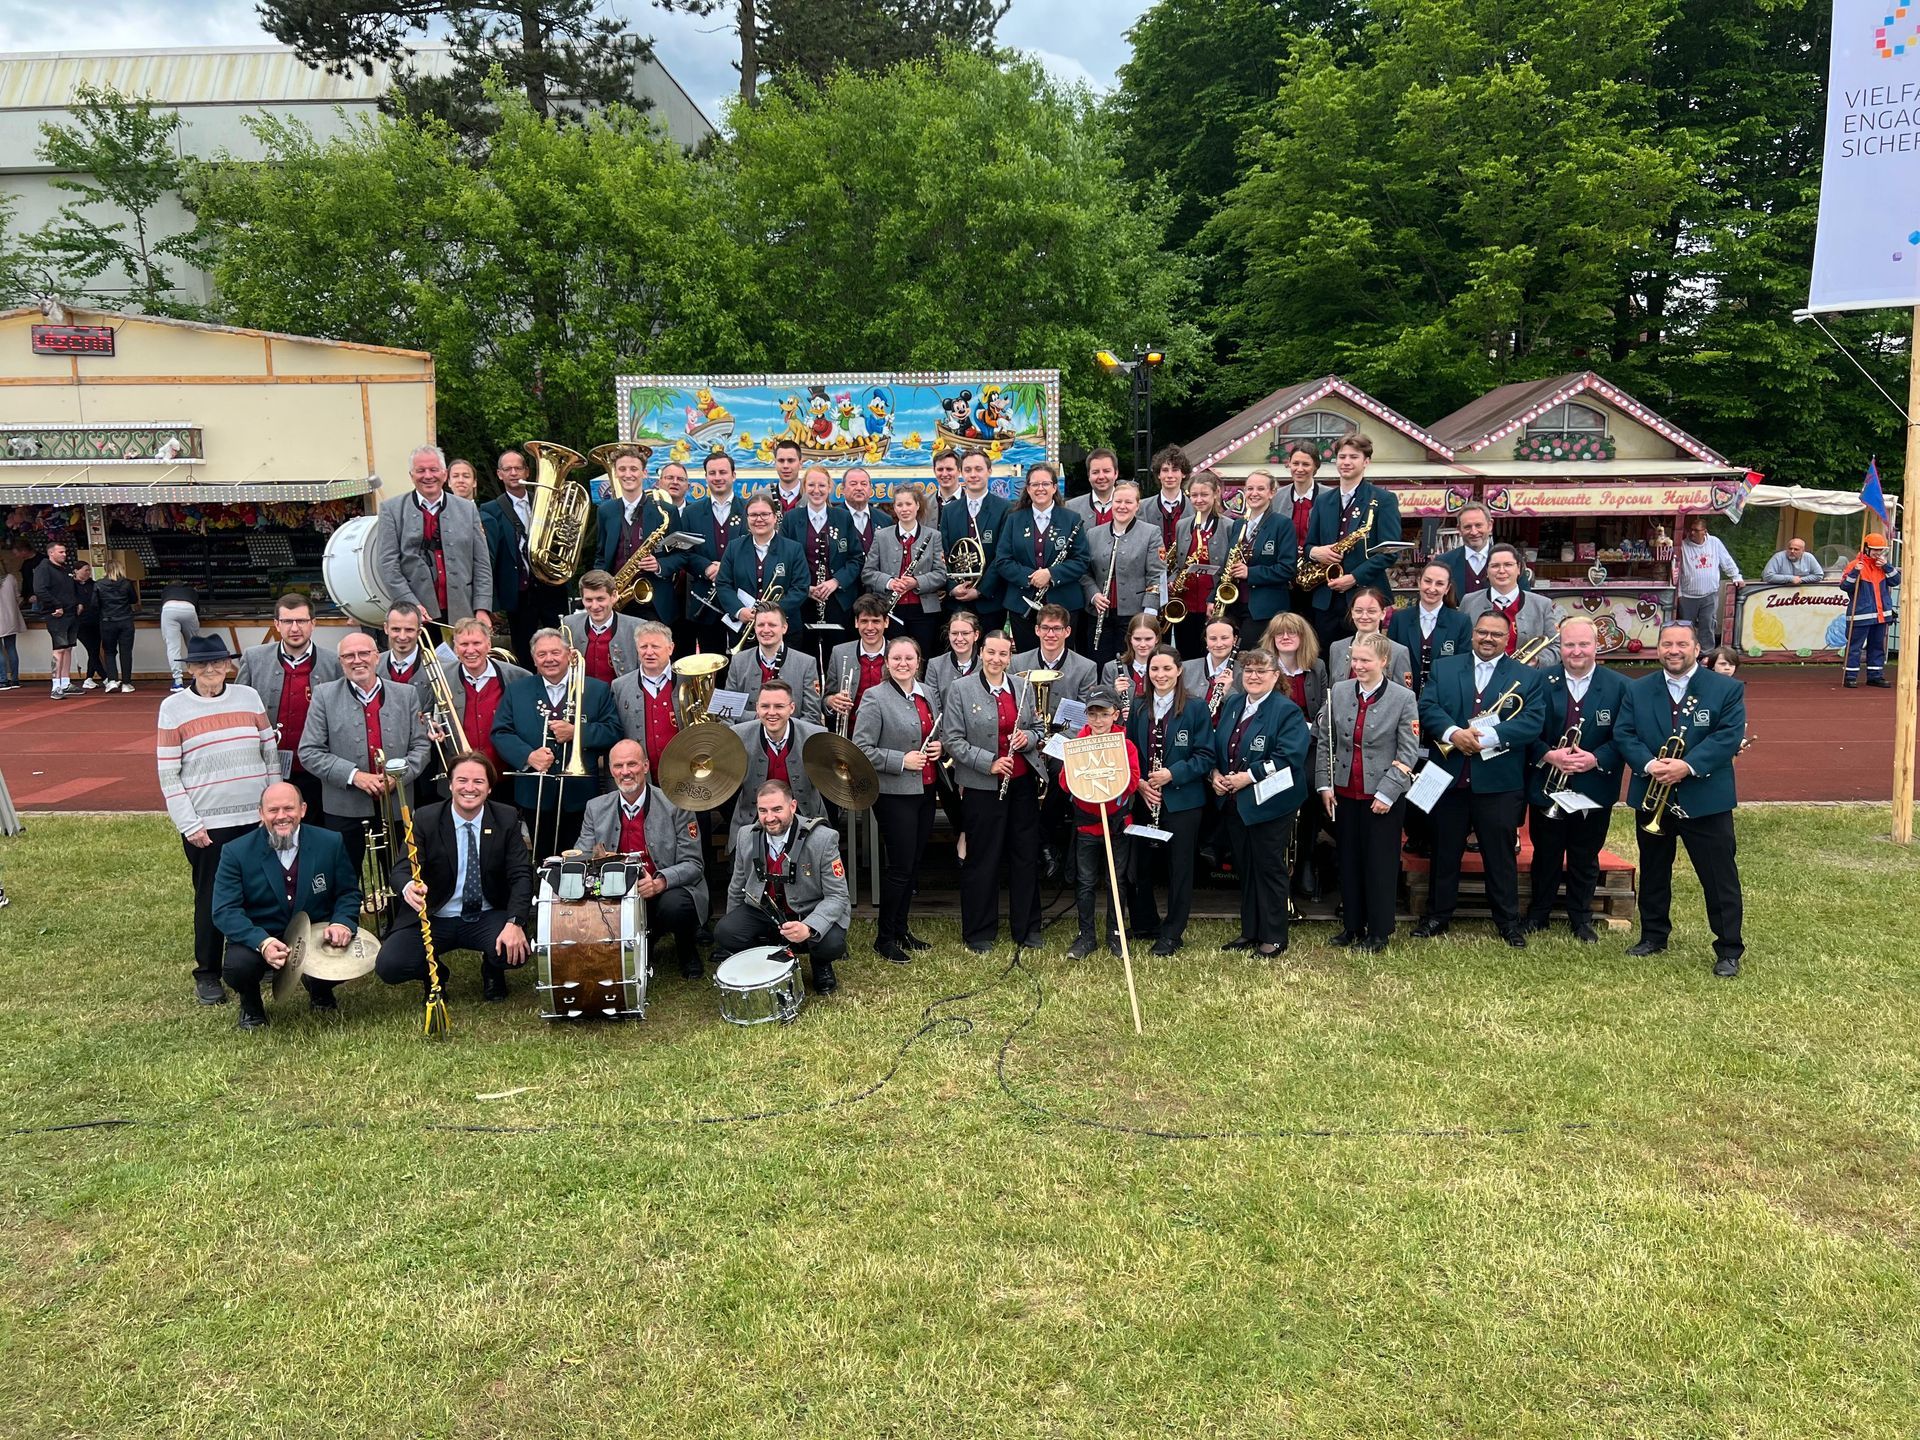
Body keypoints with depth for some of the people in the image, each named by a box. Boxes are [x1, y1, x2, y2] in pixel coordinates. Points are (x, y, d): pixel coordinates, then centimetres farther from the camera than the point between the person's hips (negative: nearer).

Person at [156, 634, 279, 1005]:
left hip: (257, 818, 2)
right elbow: (168, 775, -3)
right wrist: (189, 825, -8)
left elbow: (271, 756, 10)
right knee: (211, 898, 4)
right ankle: (207, 975, 18)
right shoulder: (173, 707, -2)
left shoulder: (249, 697, 5)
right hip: (207, 824, -2)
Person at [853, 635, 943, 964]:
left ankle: (902, 929, 28)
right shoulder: (874, 697, -13)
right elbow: (861, 749, -16)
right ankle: (884, 938, 11)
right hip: (895, 793, -7)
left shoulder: (927, 693, 8)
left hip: (925, 790, 7)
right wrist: (902, 760, -20)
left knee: (914, 864, 14)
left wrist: (938, 746, 1)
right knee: (900, 868, -3)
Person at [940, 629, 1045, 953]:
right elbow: (951, 740, -10)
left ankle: (1027, 927, 24)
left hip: (1022, 783, 4)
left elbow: (1037, 729, 17)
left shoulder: (1024, 689, 7)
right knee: (982, 859, 3)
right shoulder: (960, 689, -6)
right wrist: (989, 763, -18)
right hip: (982, 786, -4)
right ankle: (979, 932, 16)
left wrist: (1029, 737, -7)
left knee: (1026, 855, 11)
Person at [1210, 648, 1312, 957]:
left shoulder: (1287, 711, -10)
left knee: (1268, 868, 1)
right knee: (1244, 867, 14)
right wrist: (1216, 773, -4)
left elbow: (1289, 756, -21)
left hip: (1269, 803, -6)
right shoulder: (1232, 704, 11)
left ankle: (1274, 938, 12)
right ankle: (1249, 931, 26)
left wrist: (1249, 776, -22)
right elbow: (1216, 746, 15)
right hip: (1235, 802, 7)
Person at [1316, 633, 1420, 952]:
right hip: (1344, 793, 4)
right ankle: (1352, 925, 26)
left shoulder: (1403, 698, -9)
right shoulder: (1339, 692, 2)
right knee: (1348, 862, 12)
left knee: (1380, 864, 5)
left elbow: (1409, 753, -9)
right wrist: (1324, 784, 2)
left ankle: (1379, 932, 17)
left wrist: (1386, 793, -14)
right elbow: (1324, 742, 8)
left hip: (1383, 796, -4)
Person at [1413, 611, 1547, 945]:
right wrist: (1453, 733, -21)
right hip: (1449, 778, 1)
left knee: (1501, 854, 6)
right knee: (1445, 851, 11)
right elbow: (1427, 707, -3)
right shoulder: (1443, 668, 9)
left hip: (1499, 782, -1)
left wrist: (1489, 737, -20)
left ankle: (1508, 921, 17)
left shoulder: (1526, 677, 4)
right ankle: (1438, 915, 22)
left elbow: (1533, 721, -8)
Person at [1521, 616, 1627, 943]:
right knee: (1545, 855, 13)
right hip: (1546, 787, 0)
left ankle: (1581, 918, 26)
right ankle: (1538, 913, 27)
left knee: (1585, 858, 12)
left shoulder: (1618, 685, -4)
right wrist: (1548, 755, -21)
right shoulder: (1541, 680, -4)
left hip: (1594, 789, 0)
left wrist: (1596, 759, -21)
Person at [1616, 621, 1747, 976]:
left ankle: (1729, 949, 9)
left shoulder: (1727, 689, -3)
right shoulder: (1637, 690, 5)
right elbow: (1623, 734, -3)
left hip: (1705, 800, -3)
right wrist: (1649, 765, -21)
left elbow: (1729, 736, -13)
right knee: (1653, 873, 15)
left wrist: (1688, 766, -25)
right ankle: (1653, 935, 29)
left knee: (1720, 877, 0)